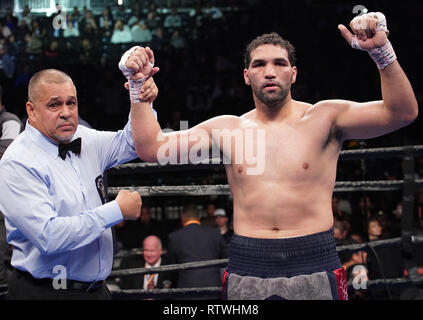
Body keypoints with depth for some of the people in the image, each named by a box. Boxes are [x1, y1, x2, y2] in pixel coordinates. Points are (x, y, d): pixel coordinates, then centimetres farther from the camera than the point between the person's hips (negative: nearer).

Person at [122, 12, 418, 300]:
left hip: (314, 268, -2)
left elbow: (401, 113, -12)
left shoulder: (323, 119, -1)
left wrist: (381, 51, -26)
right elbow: (151, 148, 6)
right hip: (247, 271, 2)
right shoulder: (226, 129, 8)